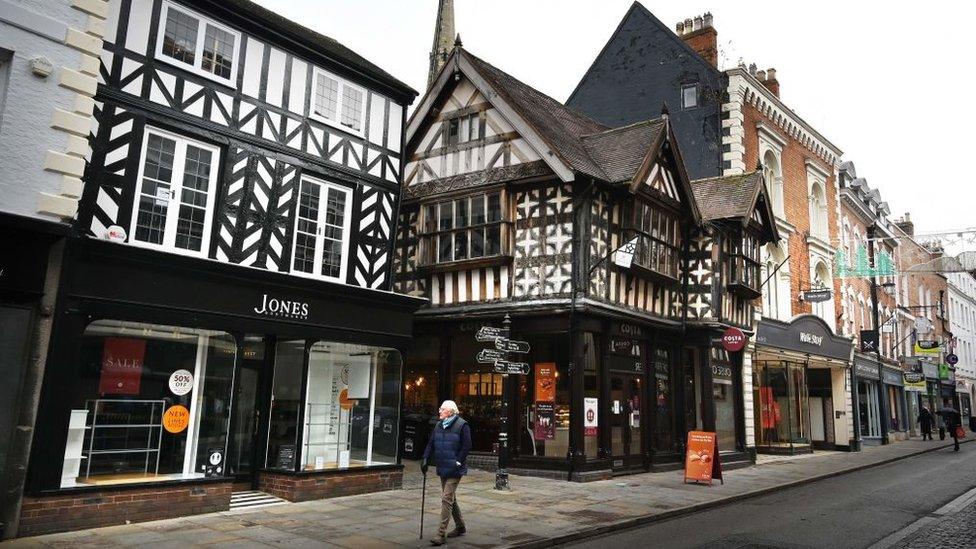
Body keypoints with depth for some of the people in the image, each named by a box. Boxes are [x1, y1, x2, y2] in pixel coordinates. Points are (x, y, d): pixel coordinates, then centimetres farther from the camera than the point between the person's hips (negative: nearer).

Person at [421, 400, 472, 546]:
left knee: (447, 498, -10)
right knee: (450, 498, 17)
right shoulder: (439, 426, 10)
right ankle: (460, 527, 34)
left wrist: (458, 462, -16)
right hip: (443, 469, 8)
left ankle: (441, 534, -7)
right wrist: (425, 459, 0)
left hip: (454, 470, -8)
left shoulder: (462, 426, -12)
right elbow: (431, 444, 11)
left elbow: (467, 446, -13)